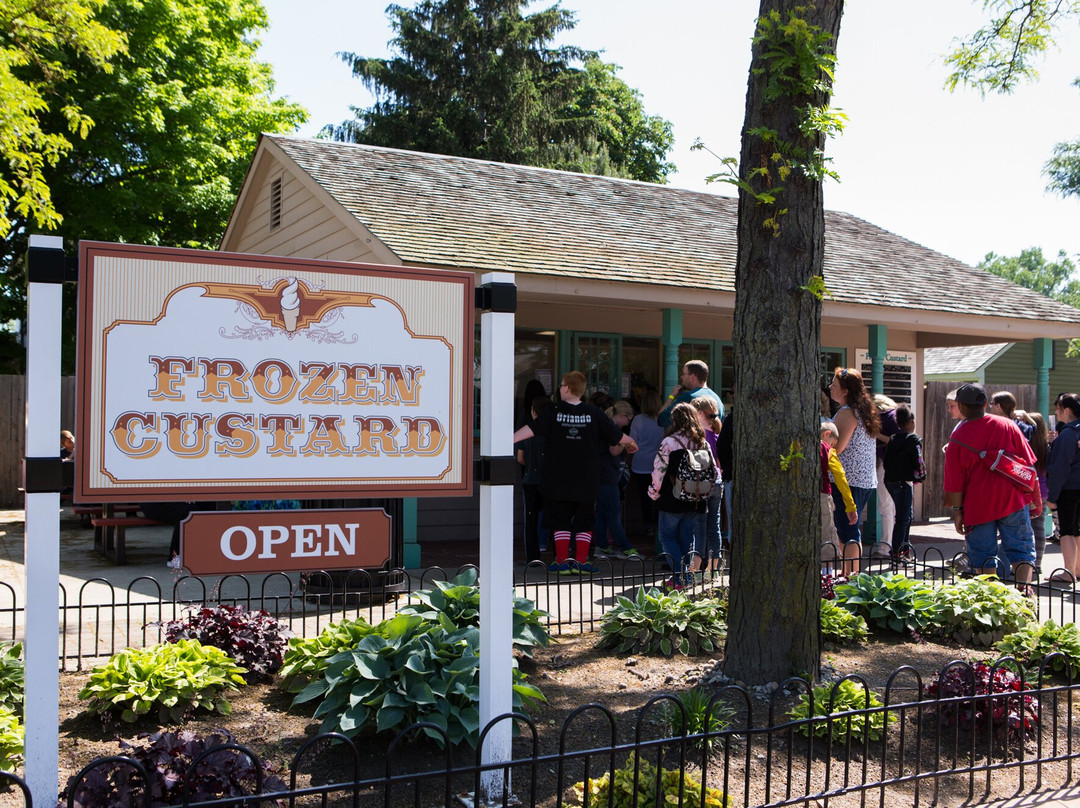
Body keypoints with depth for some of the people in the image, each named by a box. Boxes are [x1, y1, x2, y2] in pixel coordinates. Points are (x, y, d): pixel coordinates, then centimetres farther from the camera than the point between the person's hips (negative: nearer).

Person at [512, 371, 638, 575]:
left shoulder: (553, 412, -5)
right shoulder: (594, 413, -1)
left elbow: (531, 429, -11)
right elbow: (616, 436, 6)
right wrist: (632, 443, 25)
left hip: (558, 479, -1)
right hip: (585, 479, 1)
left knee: (560, 519, 7)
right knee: (584, 520, 10)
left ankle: (562, 561, 5)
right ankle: (581, 561, 8)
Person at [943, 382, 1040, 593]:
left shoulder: (958, 438, -9)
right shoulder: (1008, 426, -2)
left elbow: (955, 481, -7)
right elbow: (1028, 465, 2)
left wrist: (957, 510, 2)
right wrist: (1035, 498, 10)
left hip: (978, 506, -1)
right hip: (1013, 501, 1)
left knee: (983, 555, 9)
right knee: (1021, 548, 8)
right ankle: (1024, 586, -9)